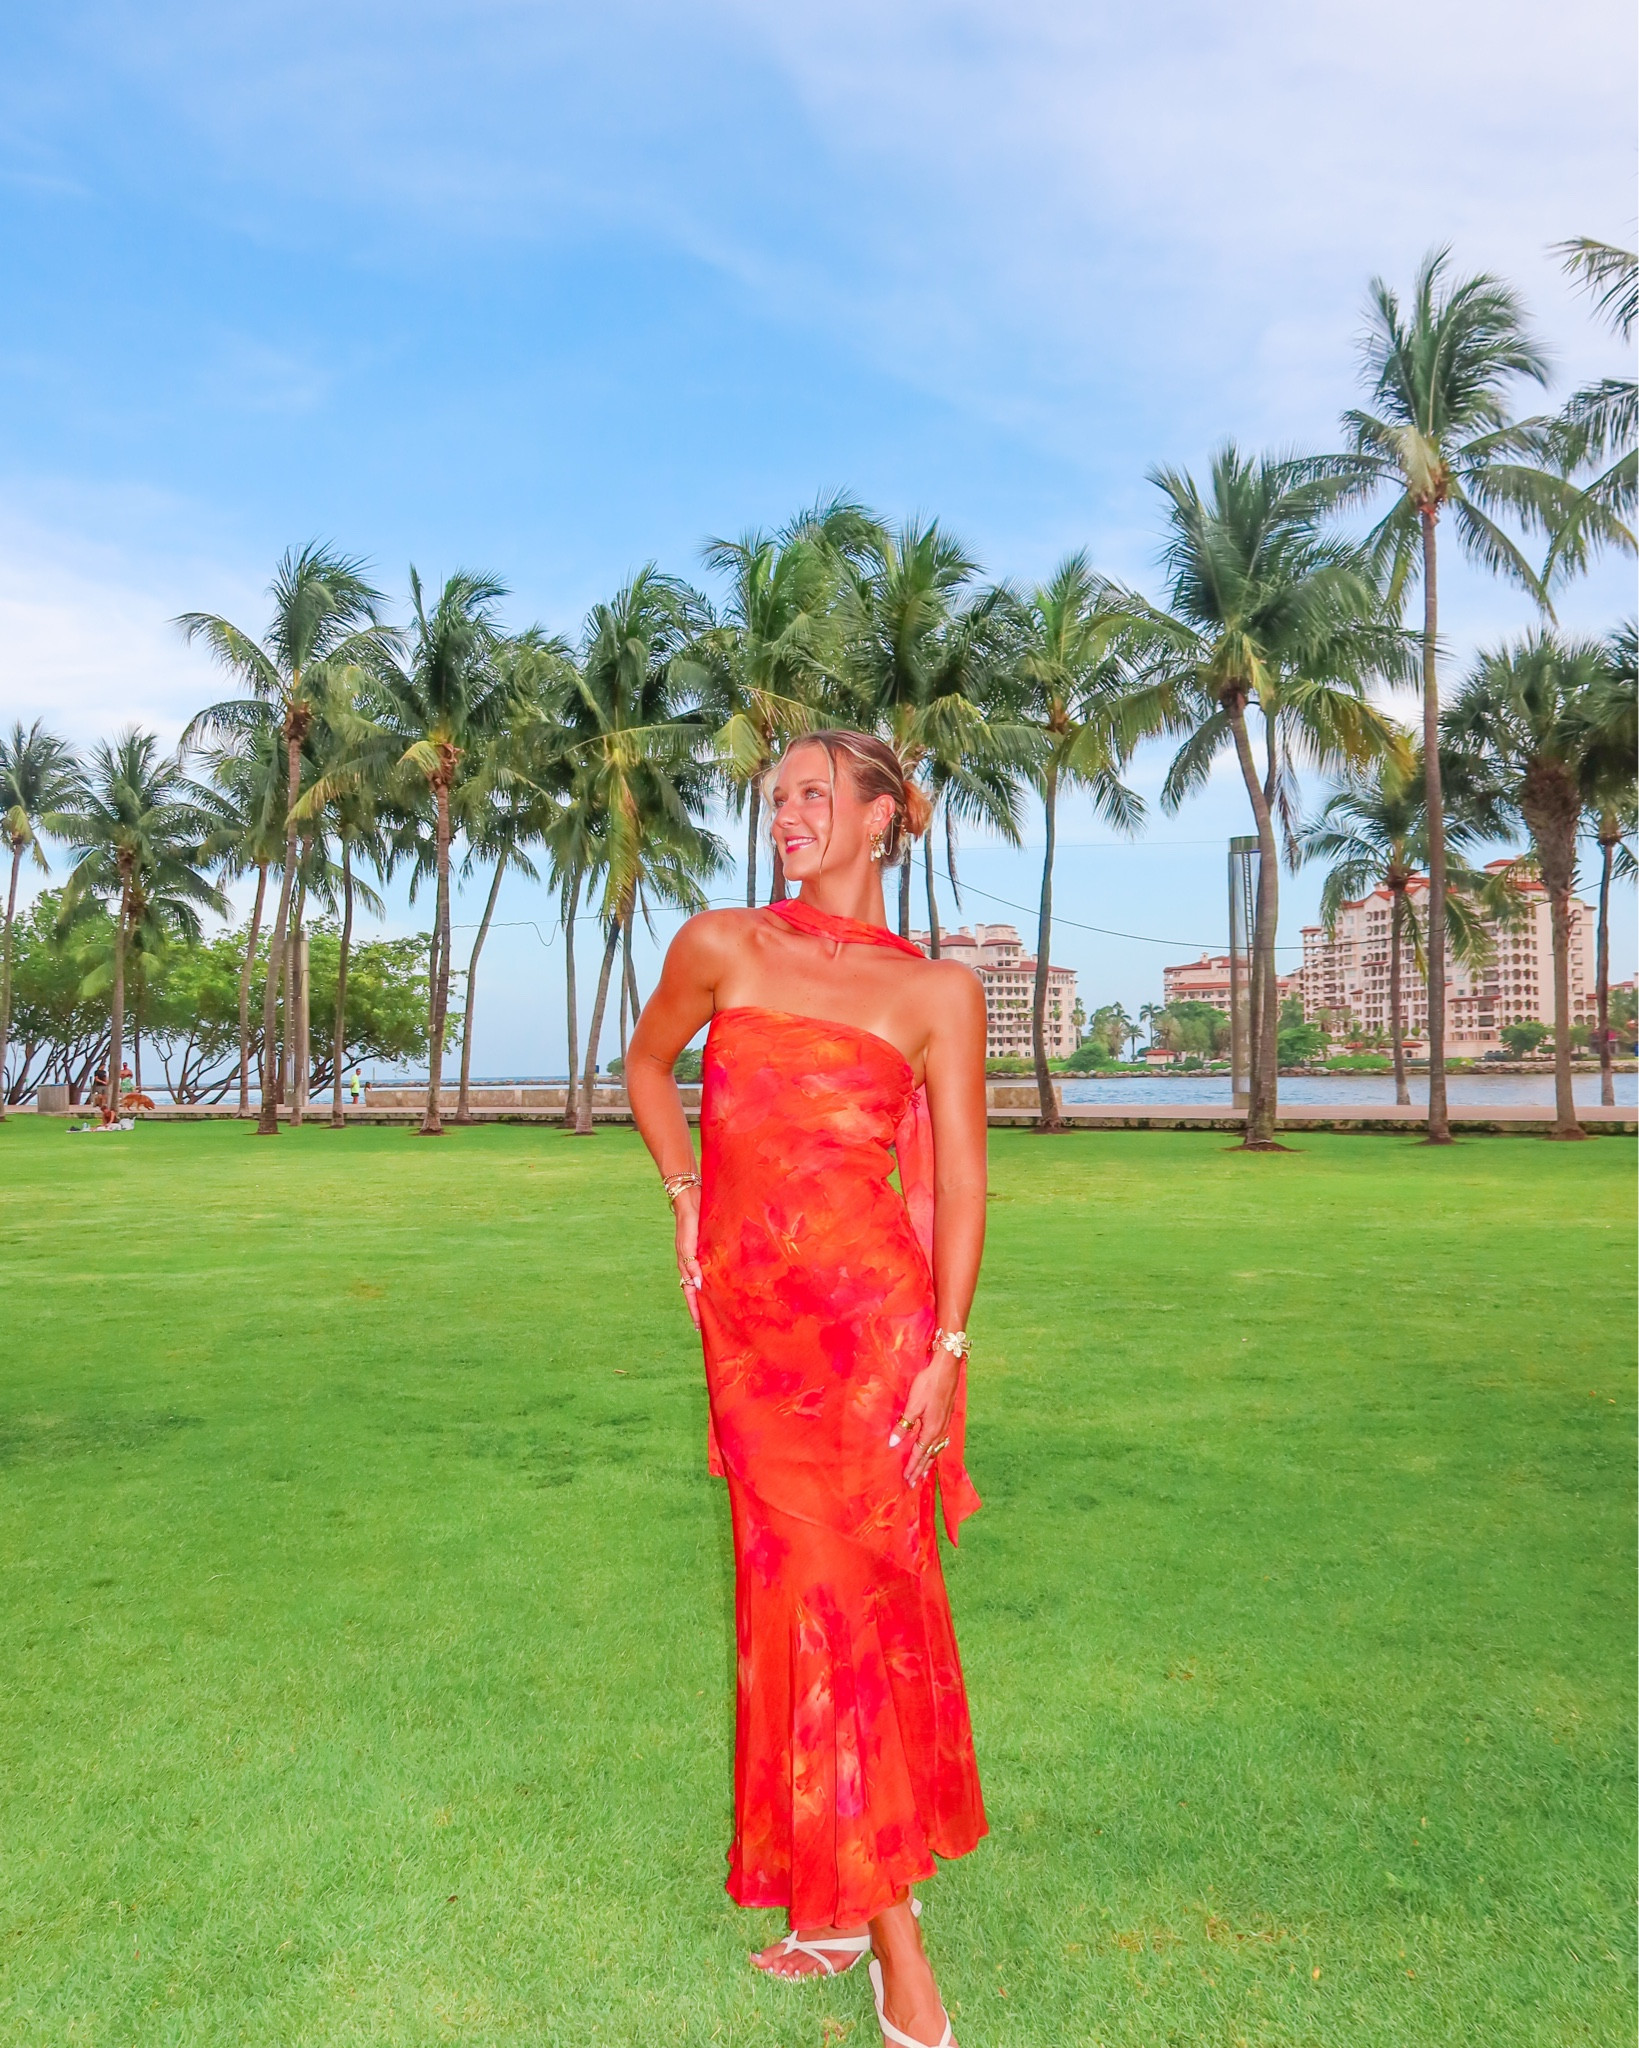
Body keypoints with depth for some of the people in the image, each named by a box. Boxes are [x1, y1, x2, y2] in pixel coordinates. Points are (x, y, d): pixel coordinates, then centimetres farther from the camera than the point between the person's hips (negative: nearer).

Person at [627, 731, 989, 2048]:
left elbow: (961, 1179, 0)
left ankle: (870, 1902, 19)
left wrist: (946, 1346, -7)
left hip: (870, 1307, -2)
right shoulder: (721, 945, 7)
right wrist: (686, 1191, 11)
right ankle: (871, 1902, 27)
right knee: (805, 1591, 10)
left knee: (850, 1590, 1)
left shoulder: (936, 990, 1)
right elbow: (649, 1062, 23)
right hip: (748, 1311, 3)